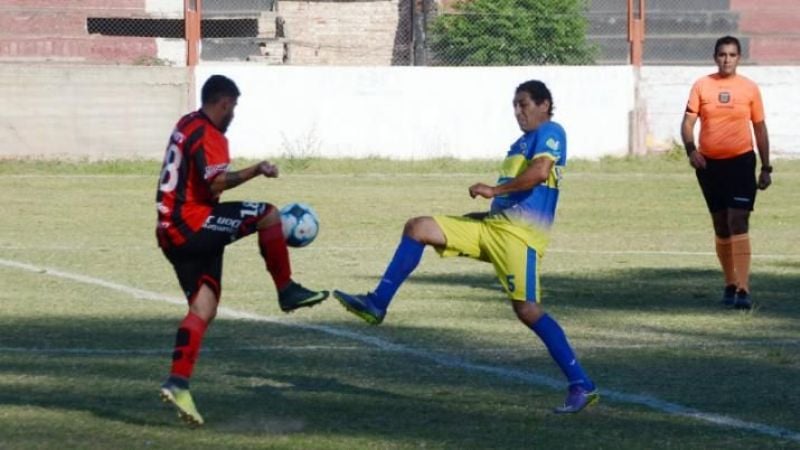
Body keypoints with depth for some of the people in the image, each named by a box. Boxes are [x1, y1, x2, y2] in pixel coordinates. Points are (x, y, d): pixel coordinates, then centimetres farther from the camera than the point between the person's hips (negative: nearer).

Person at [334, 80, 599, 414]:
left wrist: (494, 190, -19)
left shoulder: (550, 133, -4)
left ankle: (581, 385, -11)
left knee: (527, 309, -17)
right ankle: (377, 304, 0)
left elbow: (540, 172, -22)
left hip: (521, 230, -10)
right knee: (417, 228, 2)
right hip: (491, 223, 10)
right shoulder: (521, 143, 25)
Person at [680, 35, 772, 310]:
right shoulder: (702, 86, 3)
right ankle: (730, 284, 24)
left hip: (741, 161, -2)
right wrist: (691, 149, -18)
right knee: (721, 225, 11)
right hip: (709, 163, 2)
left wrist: (766, 168, 7)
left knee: (738, 222, -13)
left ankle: (743, 290, -18)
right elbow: (688, 122, 1)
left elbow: (760, 129, 8)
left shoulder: (749, 89, 3)